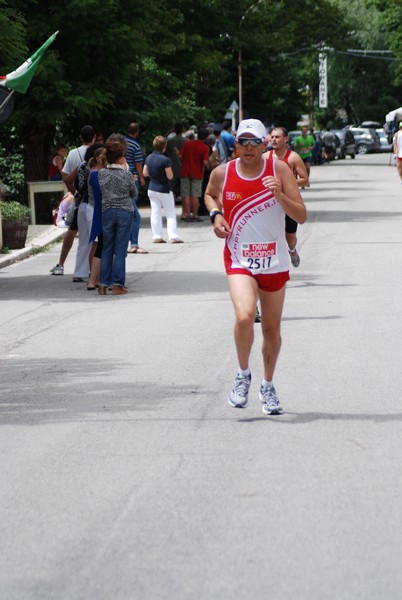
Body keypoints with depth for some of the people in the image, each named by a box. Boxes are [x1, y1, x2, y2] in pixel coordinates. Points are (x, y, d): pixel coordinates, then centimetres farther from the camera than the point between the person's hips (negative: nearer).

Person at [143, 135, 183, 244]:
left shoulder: (148, 158, 0)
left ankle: (157, 236, 7)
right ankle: (173, 236, -1)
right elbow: (170, 176, -18)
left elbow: (145, 173, 8)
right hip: (164, 190, -5)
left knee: (155, 213, 8)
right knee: (170, 214, 3)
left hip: (152, 189, 5)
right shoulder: (165, 160, -20)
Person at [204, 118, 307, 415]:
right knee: (244, 316, -25)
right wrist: (216, 215, 0)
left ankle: (268, 386, 34)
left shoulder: (280, 170, -8)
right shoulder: (222, 173, -4)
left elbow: (301, 216, -10)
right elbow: (209, 195, 20)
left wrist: (279, 195, -27)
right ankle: (243, 375, 0)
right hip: (239, 260, -1)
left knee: (272, 328, 11)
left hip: (274, 262, 1)